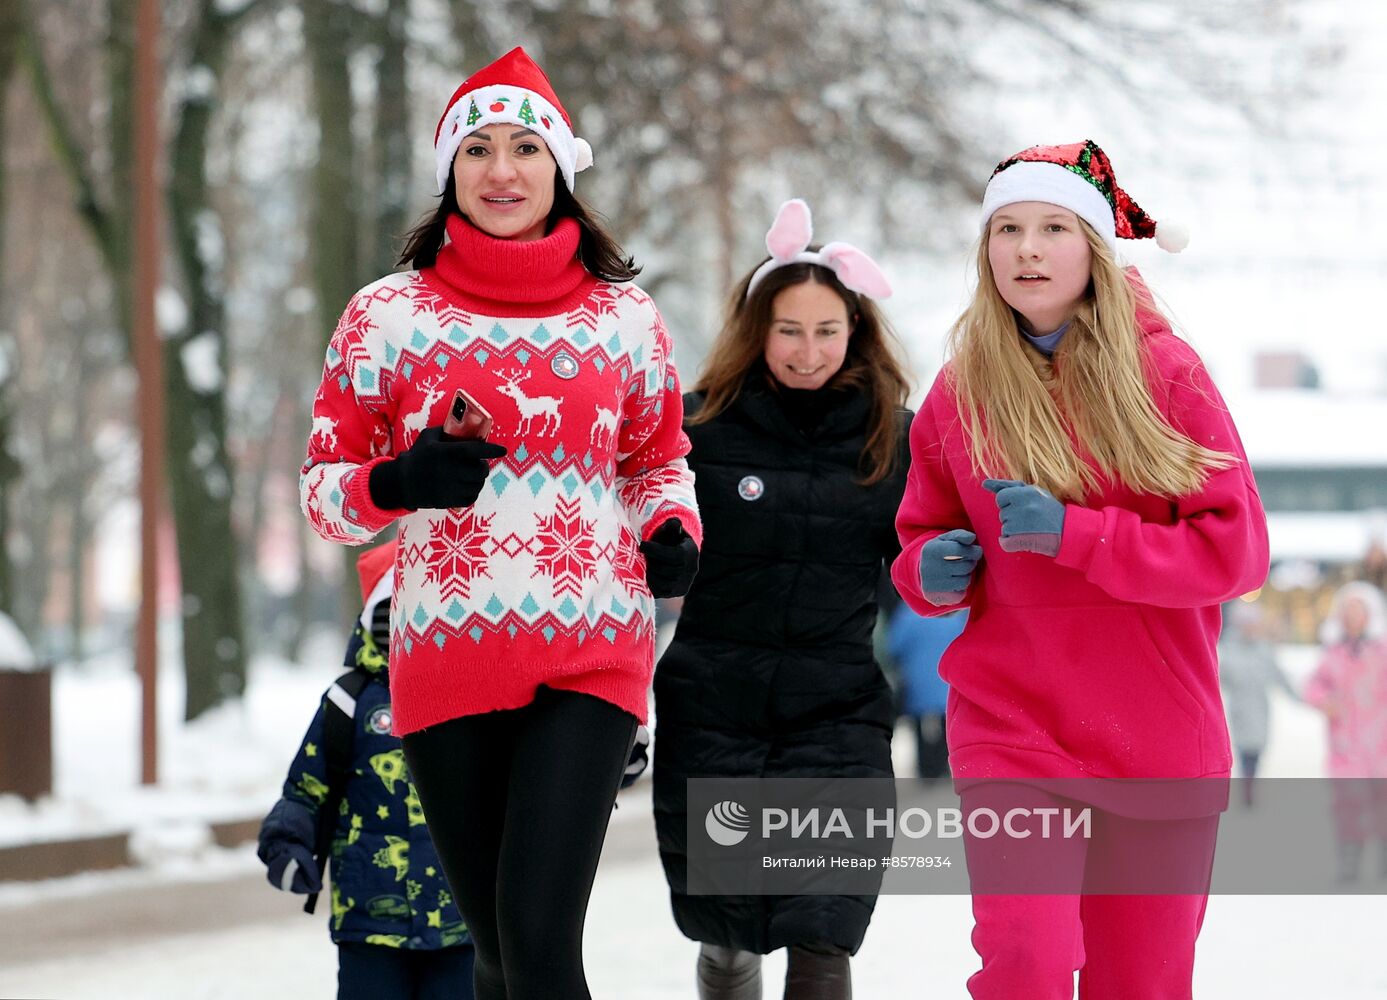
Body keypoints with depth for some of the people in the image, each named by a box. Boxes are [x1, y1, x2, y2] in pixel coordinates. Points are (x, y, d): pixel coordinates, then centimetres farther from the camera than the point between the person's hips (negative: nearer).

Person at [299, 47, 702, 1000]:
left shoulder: (624, 315, 9)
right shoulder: (388, 313, 5)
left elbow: (658, 460, 23)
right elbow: (324, 486, 8)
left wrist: (671, 532, 2)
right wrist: (398, 483, -14)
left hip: (591, 653, -1)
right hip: (445, 659, 1)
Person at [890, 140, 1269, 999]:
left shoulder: (1164, 371, -5)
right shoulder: (960, 391, 2)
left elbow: (1235, 549, -10)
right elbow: (922, 535, 16)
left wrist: (1073, 533, -19)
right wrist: (931, 569, -8)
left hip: (1158, 736, 0)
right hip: (1010, 726, 0)